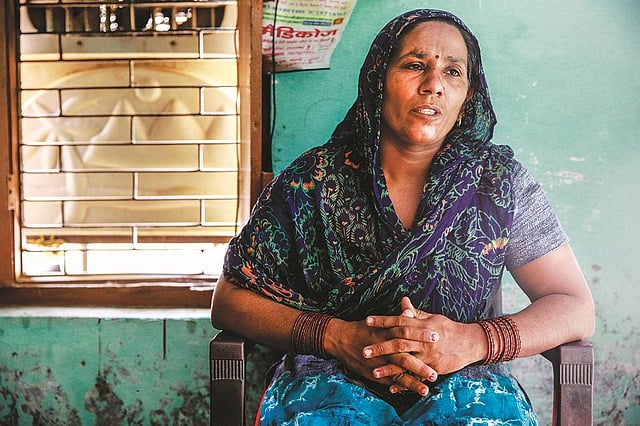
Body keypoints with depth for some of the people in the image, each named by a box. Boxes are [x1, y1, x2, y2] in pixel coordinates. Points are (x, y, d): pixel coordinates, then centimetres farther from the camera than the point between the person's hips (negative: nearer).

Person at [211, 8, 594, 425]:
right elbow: (229, 301, 4)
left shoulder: (501, 180, 6)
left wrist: (474, 340, -14)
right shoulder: (311, 180, 3)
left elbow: (576, 308, 6)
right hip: (331, 378, -1)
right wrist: (335, 336, -13)